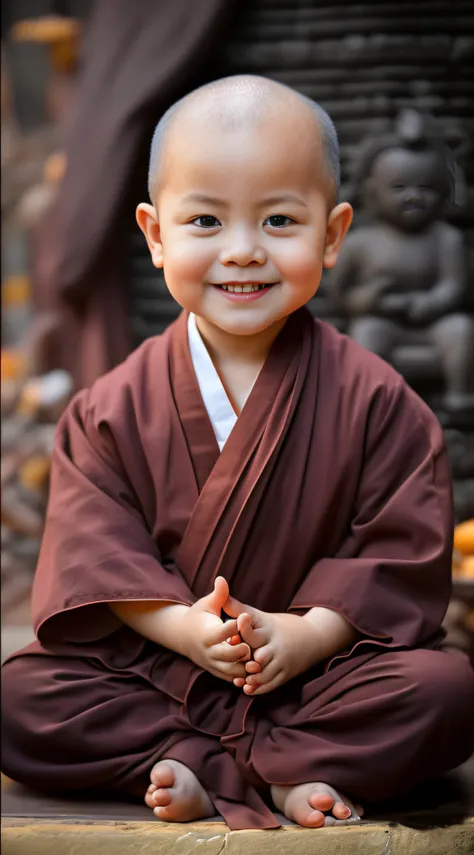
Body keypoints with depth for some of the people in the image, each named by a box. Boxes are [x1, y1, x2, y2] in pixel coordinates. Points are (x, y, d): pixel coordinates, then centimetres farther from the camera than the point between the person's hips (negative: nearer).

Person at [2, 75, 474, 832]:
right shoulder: (117, 407, 2)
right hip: (152, 668, 1)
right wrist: (181, 626, -21)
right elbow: (99, 548, -3)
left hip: (318, 665, -1)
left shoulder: (374, 400, -2)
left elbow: (403, 550, -4)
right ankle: (280, 780, -25)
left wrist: (310, 633, -20)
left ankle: (212, 775, -24)